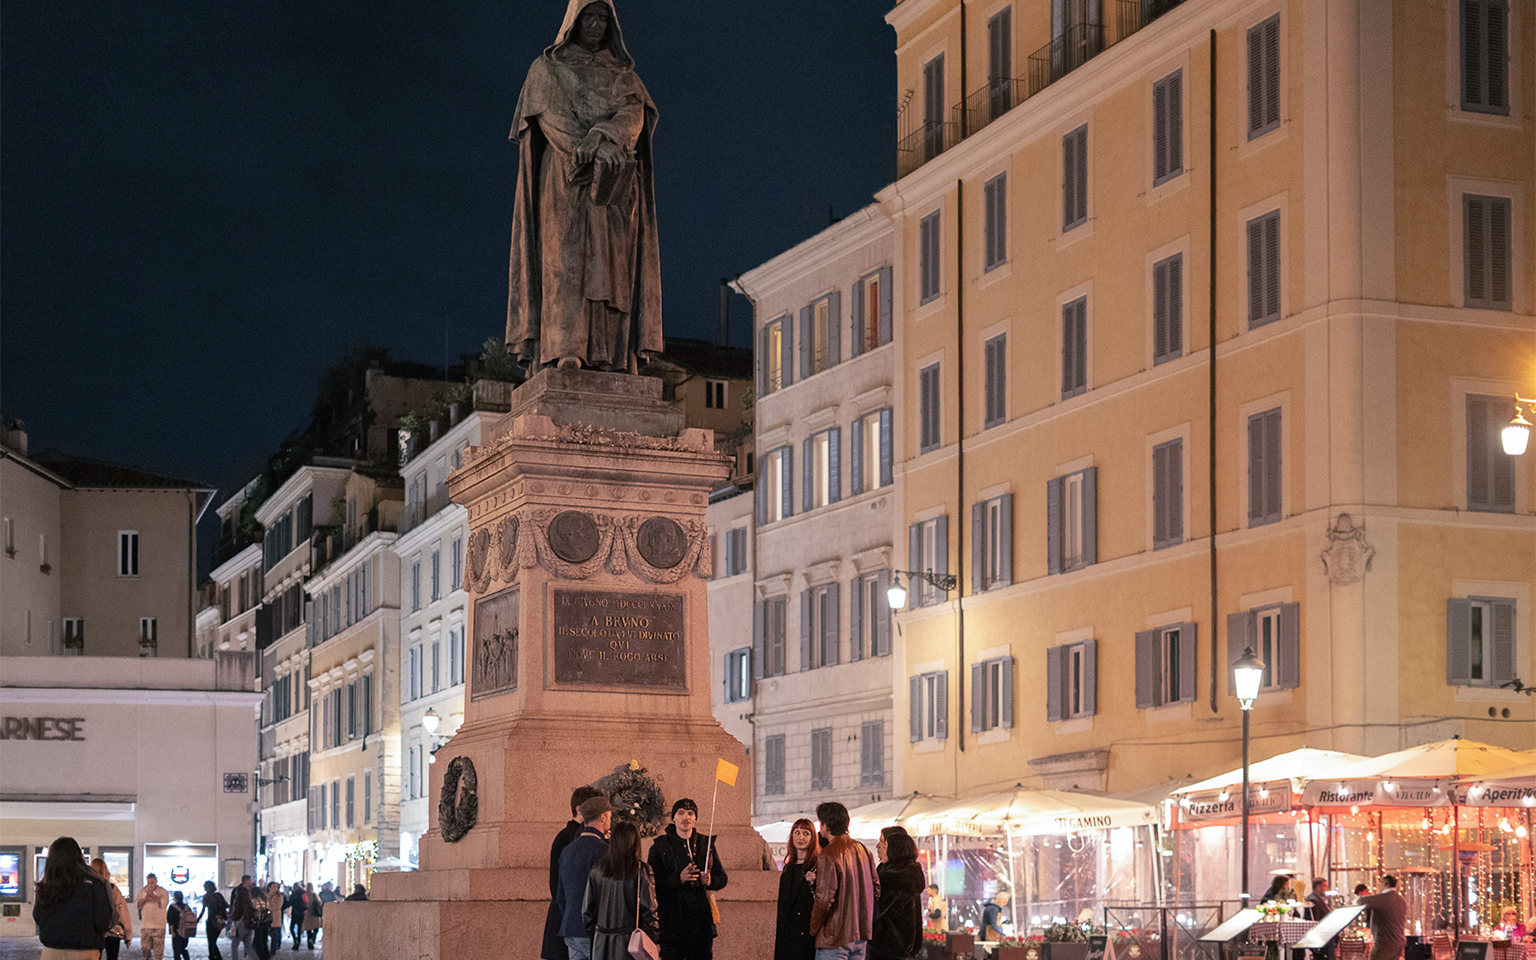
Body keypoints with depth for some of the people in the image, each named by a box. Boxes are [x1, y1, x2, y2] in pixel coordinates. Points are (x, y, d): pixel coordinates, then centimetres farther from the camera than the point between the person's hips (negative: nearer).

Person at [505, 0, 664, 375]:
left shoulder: (623, 75, 20)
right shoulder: (547, 69, 12)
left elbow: (634, 114, 2)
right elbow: (553, 117, -3)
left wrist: (604, 135, -21)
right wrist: (596, 149, -18)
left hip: (614, 184, 3)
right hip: (566, 179, -3)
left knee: (611, 261, -7)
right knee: (567, 256, -16)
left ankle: (609, 356, -14)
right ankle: (565, 349, -26)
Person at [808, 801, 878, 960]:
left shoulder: (828, 855, -15)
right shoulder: (863, 850, 9)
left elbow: (824, 898, -18)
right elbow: (876, 889, 13)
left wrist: (814, 929, -4)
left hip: (835, 937, -7)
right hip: (861, 936, 7)